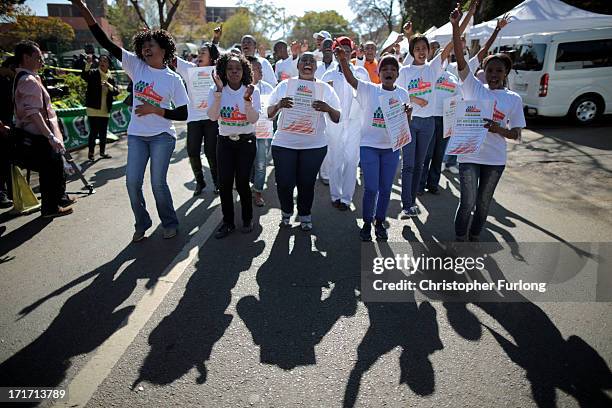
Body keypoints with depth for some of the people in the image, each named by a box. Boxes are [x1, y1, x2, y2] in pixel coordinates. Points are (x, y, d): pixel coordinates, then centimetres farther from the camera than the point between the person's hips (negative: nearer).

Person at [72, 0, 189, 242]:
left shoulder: (174, 79, -3)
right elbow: (105, 42, -3)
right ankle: (142, 224, 20)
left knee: (158, 183, -4)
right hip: (136, 135, 3)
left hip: (162, 136, -3)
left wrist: (155, 109, -15)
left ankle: (170, 224, 18)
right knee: (132, 182, 0)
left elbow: (183, 114, -5)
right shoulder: (136, 66, 3)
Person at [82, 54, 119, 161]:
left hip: (105, 111, 4)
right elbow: (84, 75, -22)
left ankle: (102, 152, 24)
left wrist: (109, 86, -19)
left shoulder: (110, 78, 10)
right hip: (93, 109, -4)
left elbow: (116, 91, 0)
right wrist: (88, 64, -37)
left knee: (103, 132, 12)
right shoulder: (93, 73, -2)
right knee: (93, 132, -2)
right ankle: (91, 152, 10)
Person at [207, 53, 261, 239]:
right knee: (224, 183, -3)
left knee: (242, 182, -3)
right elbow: (213, 117, -16)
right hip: (225, 141, 2)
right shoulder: (216, 91, -2)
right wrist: (219, 91, -23)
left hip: (246, 142, -1)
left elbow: (254, 119, -14)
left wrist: (247, 99, -28)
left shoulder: (252, 91, -4)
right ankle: (228, 222, 12)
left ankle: (247, 219, 18)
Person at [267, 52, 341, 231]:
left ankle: (305, 215, 31)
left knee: (307, 183, 7)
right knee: (284, 182, 0)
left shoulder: (325, 88, 4)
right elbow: (269, 114, 3)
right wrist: (279, 105, -19)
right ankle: (286, 212, 29)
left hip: (314, 145, 0)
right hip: (284, 143, 0)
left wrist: (328, 108, -20)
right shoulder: (285, 85, 3)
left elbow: (337, 119, 2)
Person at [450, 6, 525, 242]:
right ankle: (460, 240, 15)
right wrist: (456, 25, -19)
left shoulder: (514, 99, 4)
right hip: (469, 155, -2)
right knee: (467, 203, -5)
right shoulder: (473, 88, 0)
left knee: (483, 203, 13)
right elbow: (460, 58, -10)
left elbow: (516, 134, 4)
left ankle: (474, 238, 33)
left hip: (495, 159, 2)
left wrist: (499, 129, -18)